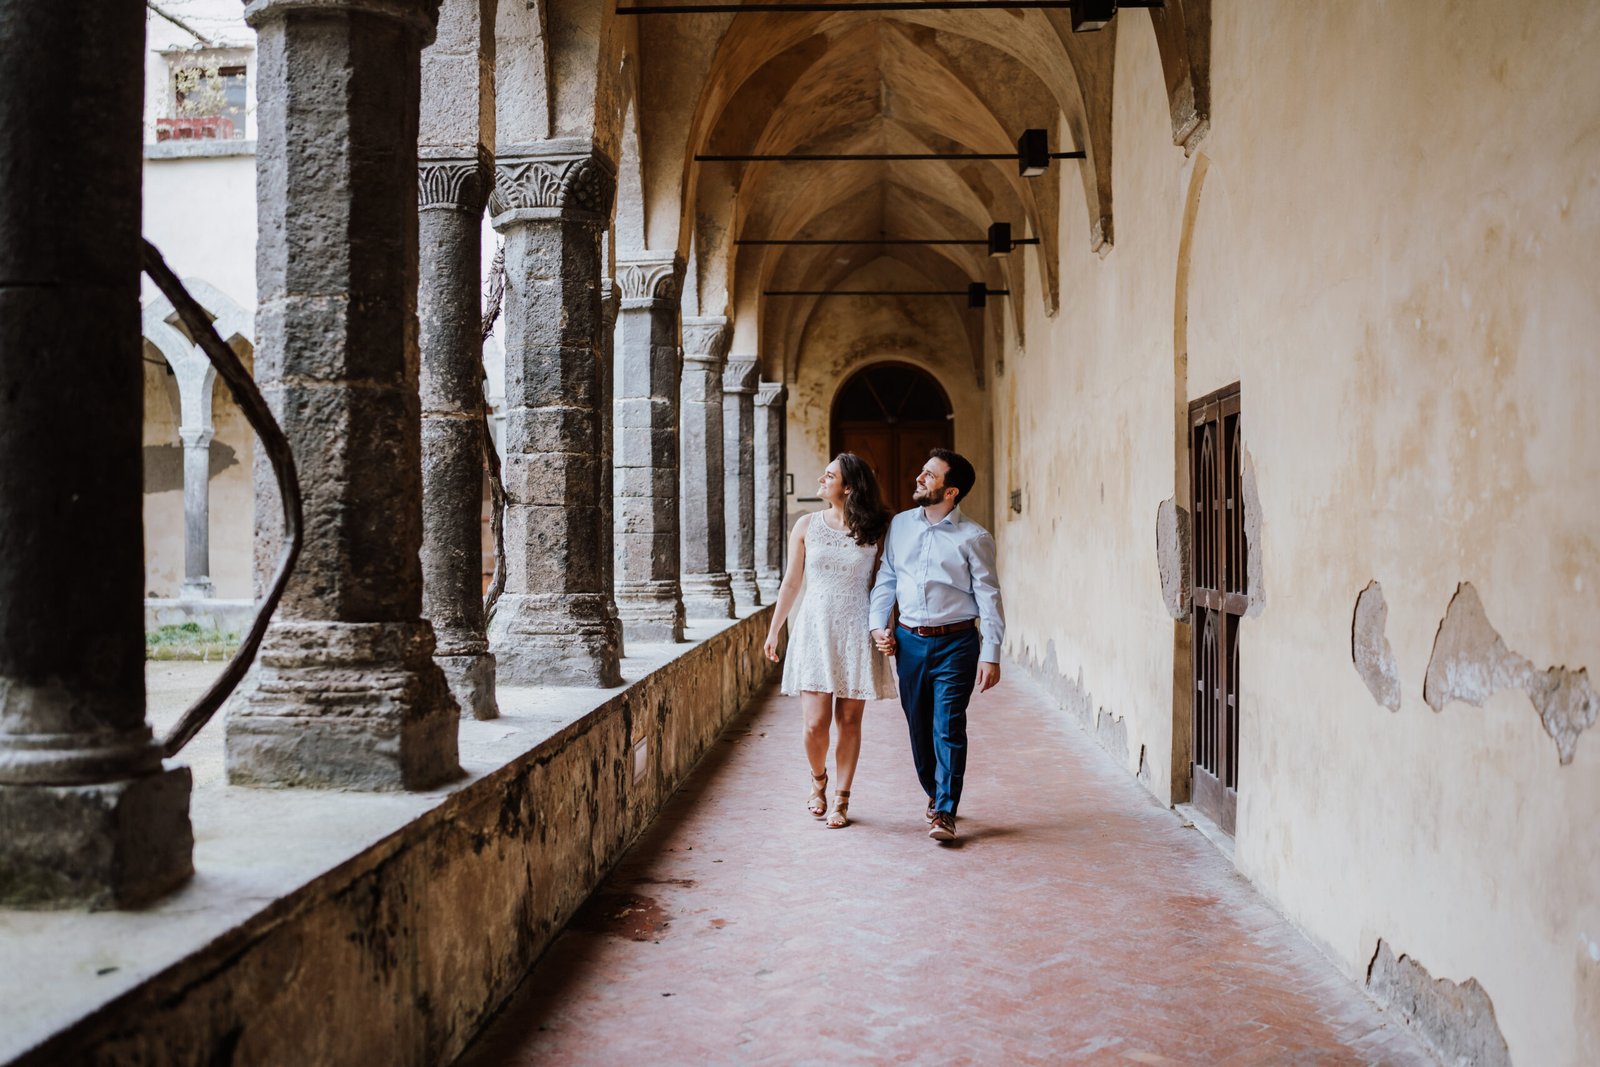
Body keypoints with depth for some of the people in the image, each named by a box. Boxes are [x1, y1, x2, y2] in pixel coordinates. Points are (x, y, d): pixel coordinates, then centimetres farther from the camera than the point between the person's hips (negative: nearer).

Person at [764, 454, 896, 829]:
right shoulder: (807, 526, 4)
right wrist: (774, 630, 13)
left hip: (856, 633, -1)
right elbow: (791, 583, 10)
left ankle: (841, 799, 18)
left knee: (849, 720, 4)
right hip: (815, 629, 1)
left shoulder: (875, 532, -1)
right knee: (815, 723, -4)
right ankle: (818, 779, 26)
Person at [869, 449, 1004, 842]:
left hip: (955, 643, -4)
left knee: (948, 728, -7)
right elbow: (886, 578, 15)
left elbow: (989, 597, -6)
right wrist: (877, 625, 4)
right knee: (919, 726, 12)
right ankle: (934, 795, 30)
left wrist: (991, 655, -10)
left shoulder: (974, 538, -6)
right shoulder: (899, 526, 7)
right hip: (909, 641, 4)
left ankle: (944, 812, -1)